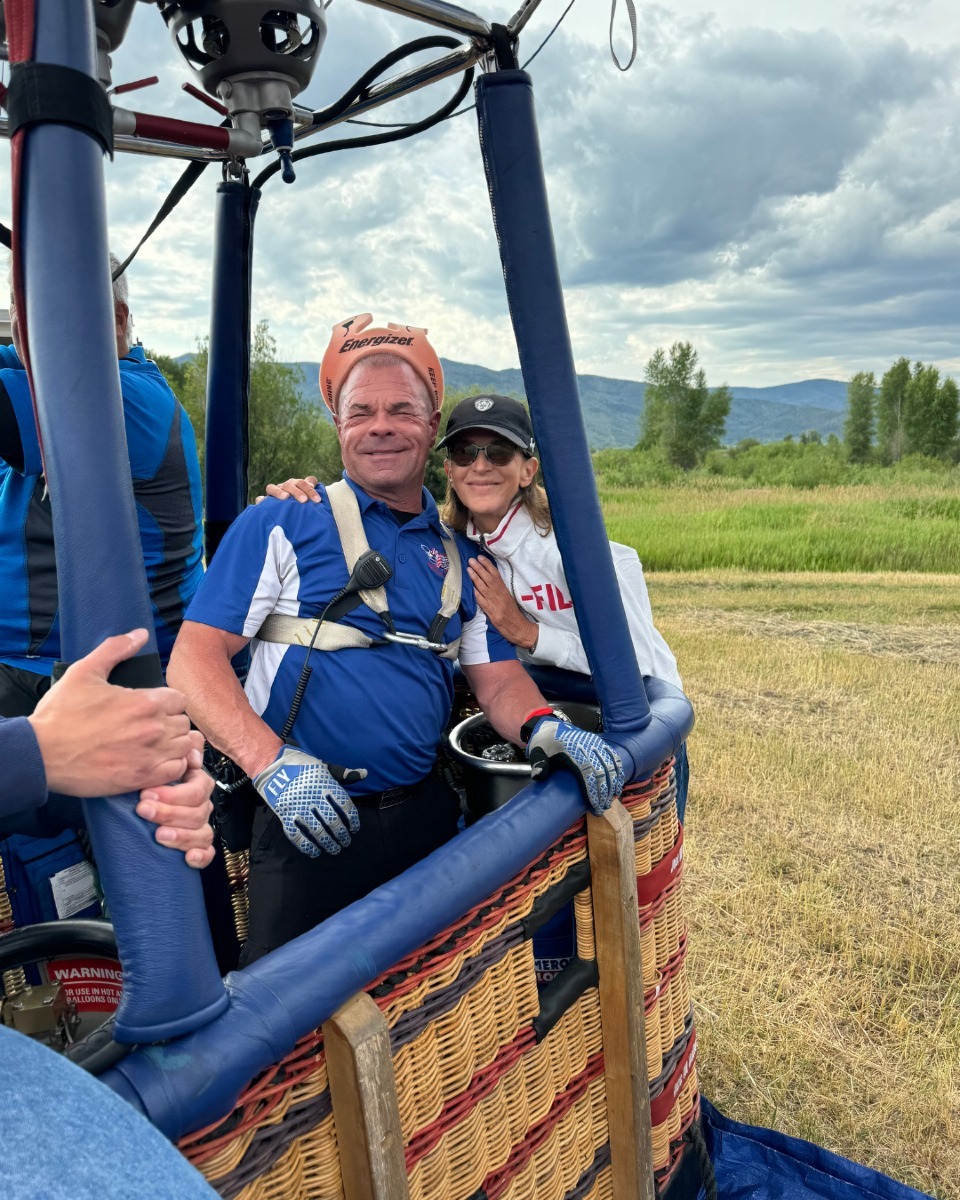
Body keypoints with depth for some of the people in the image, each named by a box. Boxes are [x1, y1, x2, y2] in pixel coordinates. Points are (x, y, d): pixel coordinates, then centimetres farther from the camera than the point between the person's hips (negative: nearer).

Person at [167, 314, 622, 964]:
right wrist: (272, 763, -22)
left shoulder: (457, 556, 11)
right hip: (308, 826, -4)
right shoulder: (283, 525, -3)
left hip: (426, 817, 5)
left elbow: (498, 679, 9)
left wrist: (544, 726, -13)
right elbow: (196, 659, -9)